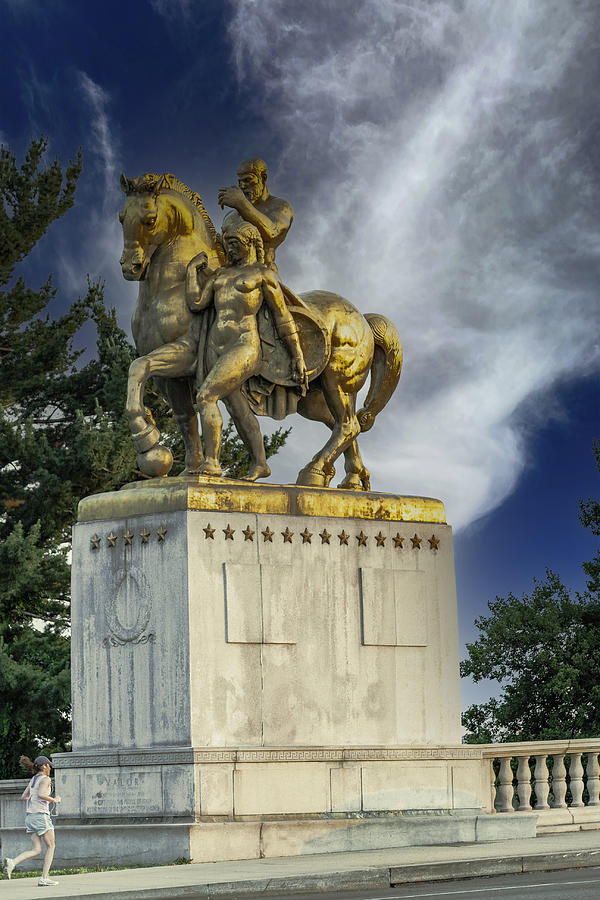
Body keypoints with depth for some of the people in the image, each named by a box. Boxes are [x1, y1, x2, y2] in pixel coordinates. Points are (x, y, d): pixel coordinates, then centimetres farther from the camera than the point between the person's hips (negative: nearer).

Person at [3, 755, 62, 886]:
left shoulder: (33, 779, 19)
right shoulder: (45, 779, -6)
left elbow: (23, 797, 24)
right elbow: (41, 794, -23)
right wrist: (54, 800, -9)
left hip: (30, 816, 8)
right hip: (40, 815, -8)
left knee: (36, 850, 4)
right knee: (51, 846, 4)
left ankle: (12, 862, -18)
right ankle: (44, 879, -2)